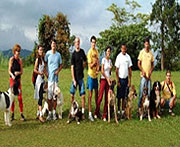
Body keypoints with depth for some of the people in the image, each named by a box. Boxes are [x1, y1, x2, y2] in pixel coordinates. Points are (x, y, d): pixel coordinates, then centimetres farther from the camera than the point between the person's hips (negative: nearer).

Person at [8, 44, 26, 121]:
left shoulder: (20, 60, 8)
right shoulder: (11, 59, -3)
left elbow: (22, 71, 9)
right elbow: (9, 70, -4)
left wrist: (18, 72, -13)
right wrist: (12, 75, -23)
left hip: (18, 79, 3)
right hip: (12, 79, -3)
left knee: (20, 97, -1)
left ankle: (21, 114, 2)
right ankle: (12, 114, 9)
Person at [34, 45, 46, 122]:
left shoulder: (43, 58, 14)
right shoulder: (37, 59, -9)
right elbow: (35, 69, -13)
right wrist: (40, 73, -25)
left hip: (42, 79, 8)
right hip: (39, 79, -8)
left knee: (41, 97, 12)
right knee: (40, 97, -12)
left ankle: (38, 113, 20)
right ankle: (40, 115, -14)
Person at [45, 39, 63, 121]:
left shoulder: (58, 54, 6)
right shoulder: (48, 53, 0)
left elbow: (61, 64, 16)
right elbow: (45, 63, 8)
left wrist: (58, 70, -1)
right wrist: (46, 72, -3)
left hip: (56, 76, 2)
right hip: (49, 77, -2)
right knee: (49, 95, -2)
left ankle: (54, 112, 15)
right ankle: (49, 113, 6)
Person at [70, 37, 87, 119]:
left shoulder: (82, 51, 5)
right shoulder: (73, 54, -6)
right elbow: (72, 67, -9)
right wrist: (74, 80, -14)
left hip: (81, 77, 3)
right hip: (75, 78, -3)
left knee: (83, 96, 0)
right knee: (72, 95, 2)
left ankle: (83, 113, 6)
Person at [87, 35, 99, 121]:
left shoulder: (96, 51, 8)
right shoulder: (89, 52, -13)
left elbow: (98, 62, 8)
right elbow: (90, 66, -16)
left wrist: (97, 70, -8)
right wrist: (95, 61, -28)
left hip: (96, 75, 7)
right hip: (91, 75, -7)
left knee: (96, 93, 15)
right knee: (90, 95, -5)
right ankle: (90, 114, -2)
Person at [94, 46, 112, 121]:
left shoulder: (110, 60, 15)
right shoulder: (103, 59, -4)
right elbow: (102, 71, -8)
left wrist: (111, 68, 0)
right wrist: (107, 78, -9)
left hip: (108, 79, 6)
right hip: (103, 79, -6)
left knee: (107, 97, 3)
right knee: (100, 96, -7)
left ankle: (104, 115, 6)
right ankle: (96, 113, 7)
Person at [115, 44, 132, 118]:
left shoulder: (128, 57, 5)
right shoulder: (119, 57, -6)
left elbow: (129, 69, 7)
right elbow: (116, 70, -6)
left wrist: (130, 80, 2)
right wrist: (118, 81, -10)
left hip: (126, 78, 3)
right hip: (120, 78, -3)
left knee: (124, 96, 8)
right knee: (119, 96, 1)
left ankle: (123, 111, 13)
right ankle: (118, 111, 7)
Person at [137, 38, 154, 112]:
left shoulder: (151, 53, 10)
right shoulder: (142, 52, -1)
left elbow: (152, 64, 14)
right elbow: (138, 64, -1)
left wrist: (150, 71, -2)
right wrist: (143, 71, -12)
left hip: (149, 75, 4)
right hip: (143, 75, -4)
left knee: (148, 92, 6)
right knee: (141, 92, -4)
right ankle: (139, 106, 6)